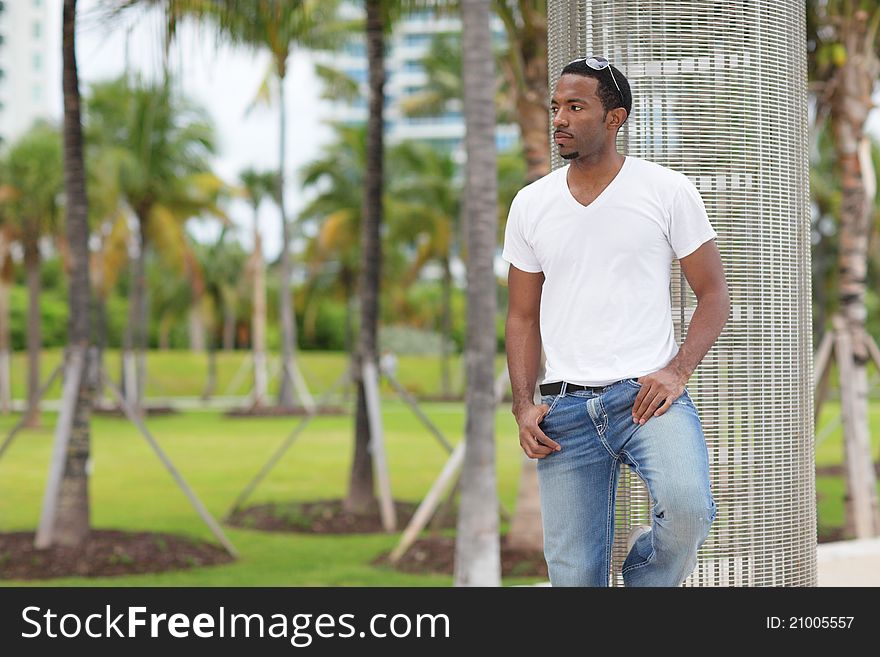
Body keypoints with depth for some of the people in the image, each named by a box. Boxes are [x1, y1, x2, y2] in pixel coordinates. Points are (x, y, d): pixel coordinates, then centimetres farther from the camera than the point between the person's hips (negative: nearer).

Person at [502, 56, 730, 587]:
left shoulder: (669, 191, 2)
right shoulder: (531, 205, 11)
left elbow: (714, 294, 4)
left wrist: (677, 371, -12)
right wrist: (524, 407, 2)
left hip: (648, 394, -3)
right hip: (565, 406, 3)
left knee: (688, 507, -30)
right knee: (575, 575, 0)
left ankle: (645, 573, 2)